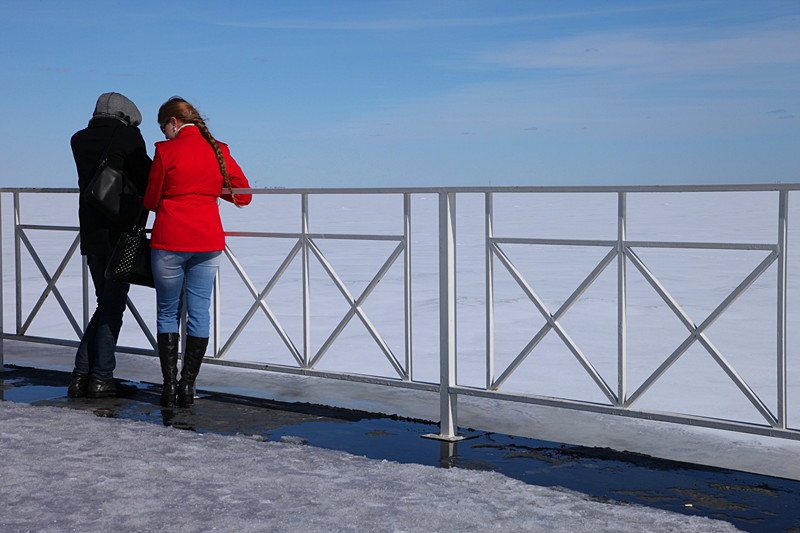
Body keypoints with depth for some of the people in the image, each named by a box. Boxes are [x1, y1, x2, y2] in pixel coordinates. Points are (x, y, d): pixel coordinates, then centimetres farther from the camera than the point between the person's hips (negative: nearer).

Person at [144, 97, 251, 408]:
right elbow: (243, 196, 8)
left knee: (168, 312, 10)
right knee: (199, 312, 8)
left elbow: (151, 201, 0)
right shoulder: (219, 151, 4)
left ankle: (169, 385, 8)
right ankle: (188, 386, 9)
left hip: (169, 241, -3)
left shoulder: (166, 151, -8)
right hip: (208, 242, 3)